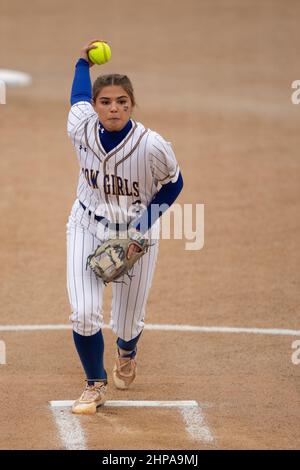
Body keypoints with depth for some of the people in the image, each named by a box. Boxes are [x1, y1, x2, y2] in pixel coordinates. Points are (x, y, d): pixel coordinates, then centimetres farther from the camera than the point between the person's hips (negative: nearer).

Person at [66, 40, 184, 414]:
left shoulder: (152, 147, -28)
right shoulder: (80, 127, -19)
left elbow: (172, 184, -9)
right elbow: (80, 95, 5)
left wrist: (140, 229, -18)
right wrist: (83, 62, 23)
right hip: (87, 228, 2)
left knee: (127, 323, 8)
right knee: (83, 313, -12)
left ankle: (127, 352, 49)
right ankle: (95, 387, 13)